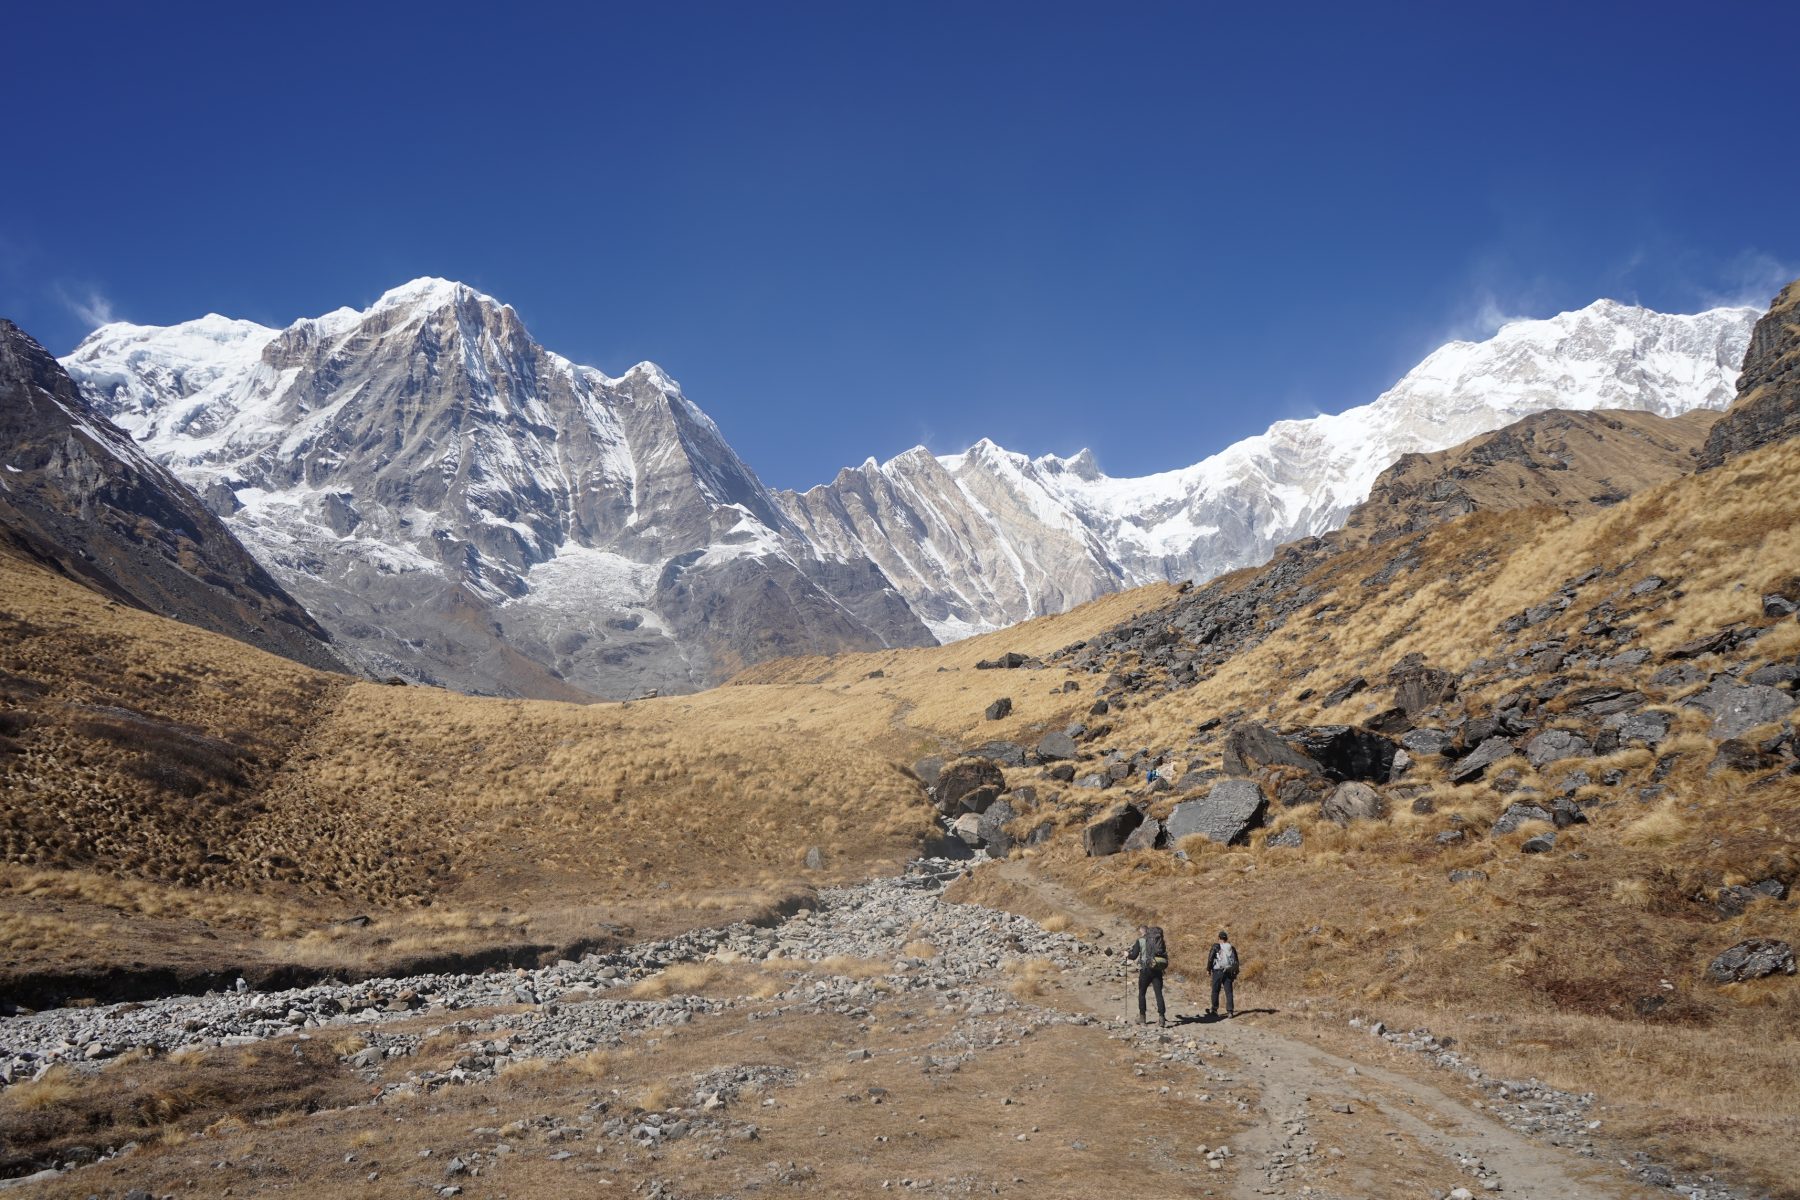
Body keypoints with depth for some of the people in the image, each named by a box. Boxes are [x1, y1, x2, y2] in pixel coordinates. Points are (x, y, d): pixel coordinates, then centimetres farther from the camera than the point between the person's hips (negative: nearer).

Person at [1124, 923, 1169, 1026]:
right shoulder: (1160, 940, 10)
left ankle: (1142, 1017, 17)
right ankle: (1161, 1016, -11)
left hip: (1146, 969, -3)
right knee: (1159, 994, 1)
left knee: (1141, 993, 12)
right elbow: (1165, 955, 12)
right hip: (1158, 970, 3)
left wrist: (1127, 956, 14)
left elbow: (1134, 956, -5)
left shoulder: (1140, 941, -3)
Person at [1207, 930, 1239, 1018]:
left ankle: (1214, 1010, 16)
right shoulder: (1232, 948, 9)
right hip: (1228, 972, 3)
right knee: (1229, 992, 4)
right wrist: (1236, 973, 17)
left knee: (1215, 991, 9)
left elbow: (1210, 958, -9)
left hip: (1218, 971, -3)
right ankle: (1230, 1011, -3)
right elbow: (1236, 961, 12)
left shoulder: (1216, 946, -5)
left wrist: (1209, 968, 3)